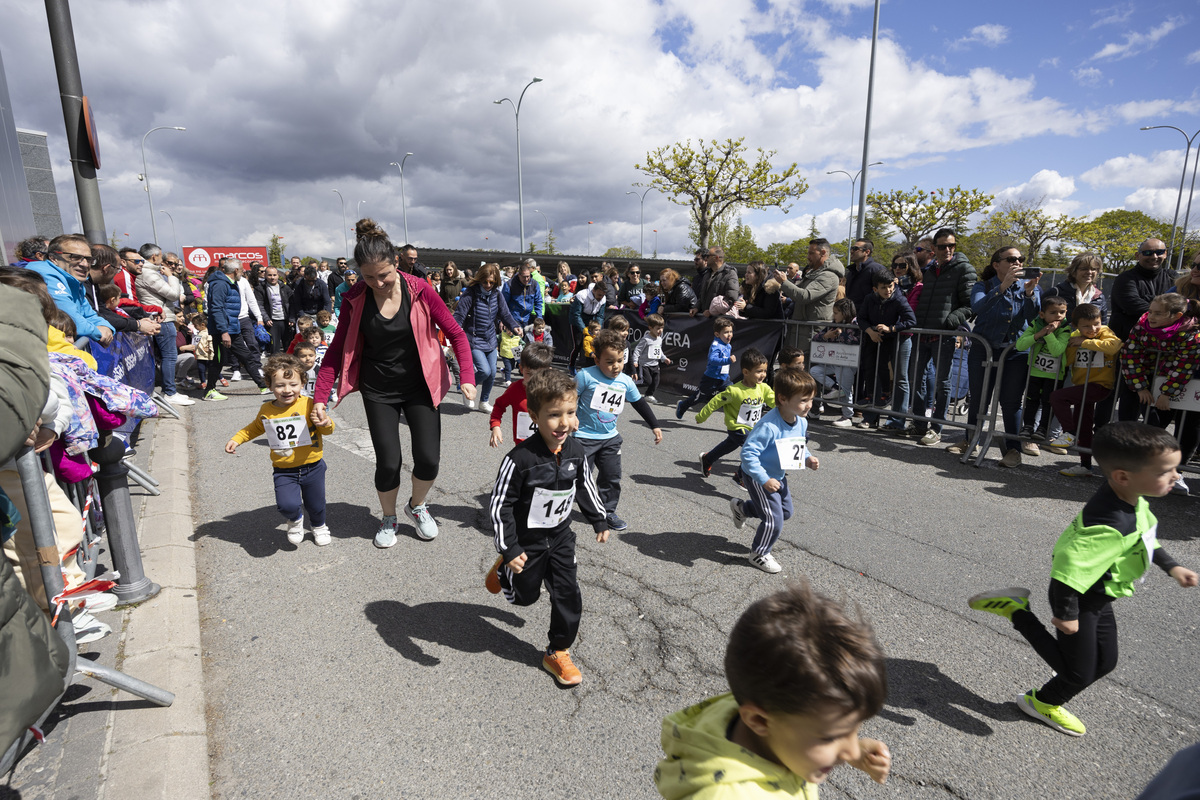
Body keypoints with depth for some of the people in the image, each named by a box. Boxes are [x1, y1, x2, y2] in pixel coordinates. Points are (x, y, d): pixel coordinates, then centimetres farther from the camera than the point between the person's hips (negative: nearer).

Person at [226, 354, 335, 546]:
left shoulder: (308, 404, -10)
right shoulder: (266, 410, 0)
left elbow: (326, 430, -5)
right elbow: (255, 428, 22)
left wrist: (326, 424, -27)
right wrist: (236, 439, 12)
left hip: (313, 467, -1)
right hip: (284, 471, 1)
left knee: (315, 505, 12)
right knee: (287, 505, -19)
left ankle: (319, 526, 48)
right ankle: (295, 520, 19)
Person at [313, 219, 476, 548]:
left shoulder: (418, 290, -12)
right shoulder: (354, 299, -9)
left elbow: (455, 333, -8)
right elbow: (336, 350, -2)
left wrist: (467, 378, -19)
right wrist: (319, 397, -10)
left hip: (419, 387, 0)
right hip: (378, 392, 0)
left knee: (428, 459, -5)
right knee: (388, 463, -3)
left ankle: (417, 506, 29)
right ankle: (388, 519, 28)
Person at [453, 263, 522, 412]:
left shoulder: (496, 294, 0)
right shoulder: (470, 293, -16)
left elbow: (505, 314, 5)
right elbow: (459, 315, -18)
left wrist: (514, 326, -15)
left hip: (490, 340, 6)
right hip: (474, 341, -6)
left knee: (492, 373, 8)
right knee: (484, 370, -17)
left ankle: (483, 402, 30)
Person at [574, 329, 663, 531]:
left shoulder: (626, 382, 0)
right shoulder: (586, 376, -17)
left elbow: (640, 403, 13)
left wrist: (655, 426, 14)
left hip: (610, 438, 5)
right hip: (584, 436, -5)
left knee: (612, 477, 10)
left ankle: (608, 512, 25)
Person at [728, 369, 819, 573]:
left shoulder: (802, 422, -7)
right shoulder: (769, 426, -34)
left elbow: (800, 447, 11)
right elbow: (748, 453, -33)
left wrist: (808, 459, -9)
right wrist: (764, 480, -31)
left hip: (778, 476, 9)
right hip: (758, 477, -9)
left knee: (786, 512, 23)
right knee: (774, 520, -6)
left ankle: (741, 508, 41)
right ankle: (759, 554, 21)